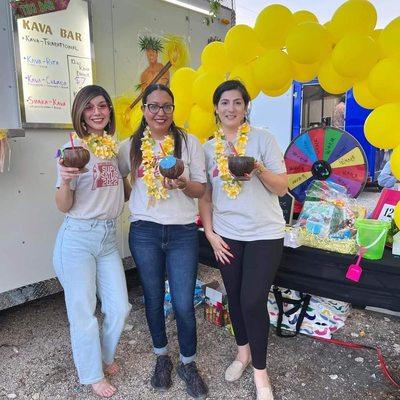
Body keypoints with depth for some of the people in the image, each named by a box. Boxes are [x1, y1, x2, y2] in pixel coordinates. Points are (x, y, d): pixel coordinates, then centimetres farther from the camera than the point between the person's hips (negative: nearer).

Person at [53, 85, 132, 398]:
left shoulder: (115, 147, 8)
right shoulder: (73, 149, -9)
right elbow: (64, 206, -9)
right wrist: (65, 181, -27)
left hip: (109, 237, 5)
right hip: (78, 238, -5)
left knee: (119, 308, 10)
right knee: (84, 311, 7)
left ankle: (105, 356, 40)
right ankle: (93, 375, 31)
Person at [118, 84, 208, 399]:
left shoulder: (189, 142, 1)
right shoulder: (130, 146, 5)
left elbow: (201, 189, 1)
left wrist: (183, 184, -17)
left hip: (183, 233, -1)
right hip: (144, 232, 2)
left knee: (184, 304, 1)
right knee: (154, 299, 15)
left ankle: (188, 363, 28)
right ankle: (162, 357, 39)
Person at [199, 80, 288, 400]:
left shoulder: (263, 138, -4)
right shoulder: (209, 147, 6)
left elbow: (282, 188, -5)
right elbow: (204, 195, 8)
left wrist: (259, 169, -23)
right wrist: (210, 232, 0)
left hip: (265, 234, -3)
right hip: (226, 235, 4)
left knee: (253, 301, -4)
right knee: (234, 296, 13)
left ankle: (260, 371, 19)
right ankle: (243, 352, 38)